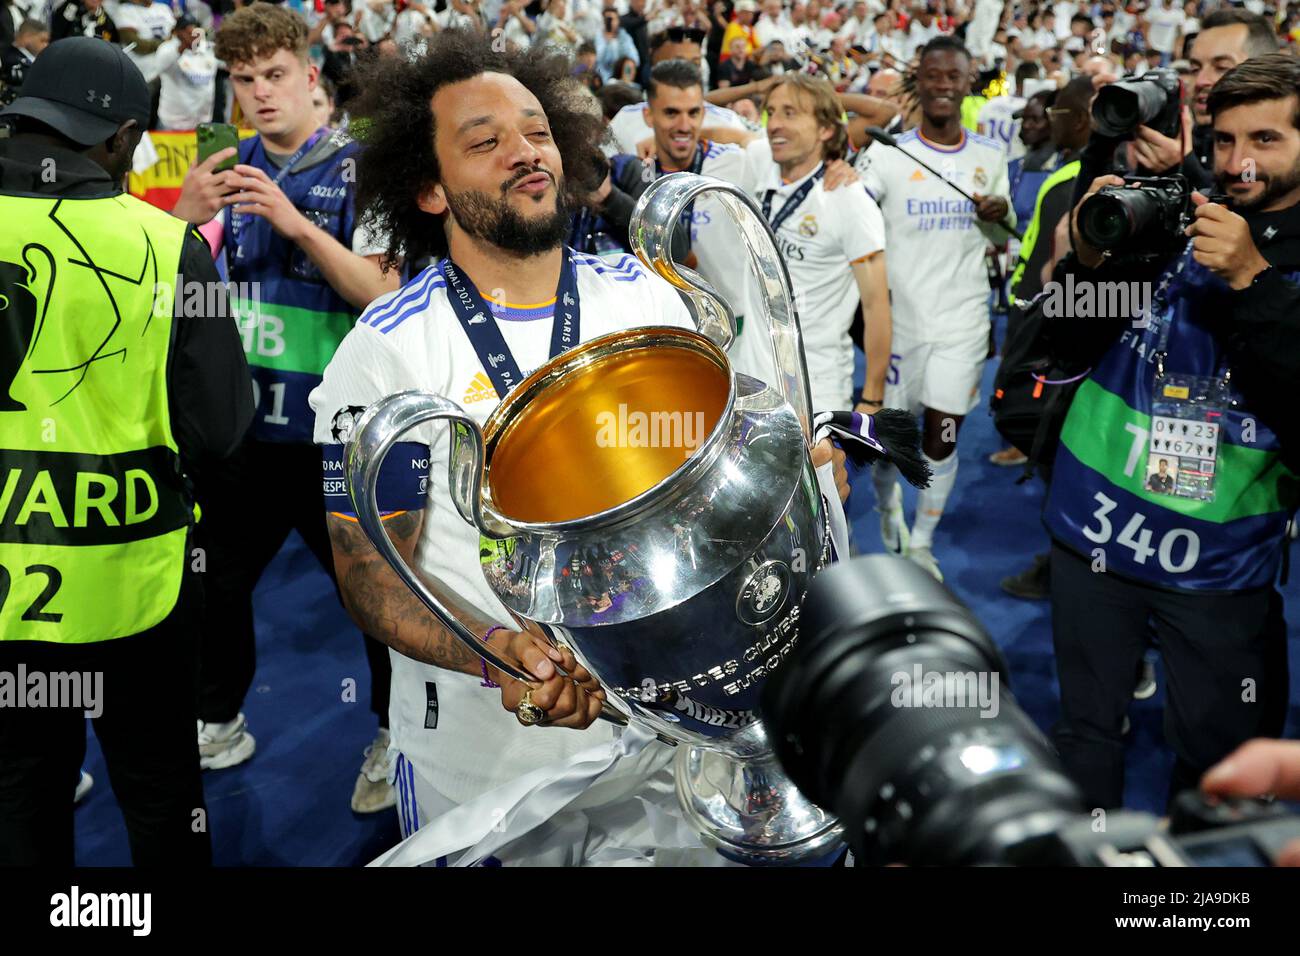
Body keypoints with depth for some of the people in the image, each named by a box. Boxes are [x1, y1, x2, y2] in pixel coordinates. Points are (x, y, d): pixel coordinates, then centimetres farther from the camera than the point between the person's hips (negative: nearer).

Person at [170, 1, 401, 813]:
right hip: (237, 419, 5)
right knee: (216, 580, 17)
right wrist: (185, 218, -13)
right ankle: (220, 721, 38)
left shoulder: (362, 171, -7)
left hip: (335, 428, -5)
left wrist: (298, 225, -25)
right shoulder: (228, 169, 7)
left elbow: (384, 296, -16)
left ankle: (396, 738, 26)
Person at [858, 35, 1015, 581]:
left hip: (962, 317, 2)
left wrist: (1001, 215, -8)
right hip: (899, 314, -2)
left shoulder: (990, 157, 5)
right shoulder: (887, 155, -6)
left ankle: (921, 544, 22)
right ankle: (886, 502, 41)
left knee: (942, 434, 3)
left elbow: (1003, 239, 14)